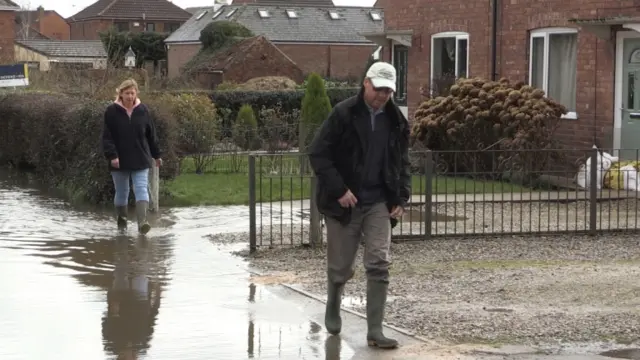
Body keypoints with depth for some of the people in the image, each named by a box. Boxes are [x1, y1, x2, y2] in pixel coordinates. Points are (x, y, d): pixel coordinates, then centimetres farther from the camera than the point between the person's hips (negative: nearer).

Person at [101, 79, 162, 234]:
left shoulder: (142, 110, 3)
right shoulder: (112, 111, -4)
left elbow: (151, 134, 10)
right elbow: (107, 136, -7)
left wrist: (156, 155, 14)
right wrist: (112, 155, -17)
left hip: (140, 160, 1)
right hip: (119, 160, -1)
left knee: (141, 189, -12)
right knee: (121, 191, 10)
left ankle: (142, 222, -22)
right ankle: (121, 219, 29)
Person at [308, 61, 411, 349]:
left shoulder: (396, 121, 5)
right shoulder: (343, 114, -10)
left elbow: (401, 163, 15)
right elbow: (318, 154, -12)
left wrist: (401, 199, 4)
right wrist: (338, 190, -18)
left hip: (379, 204, 3)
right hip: (343, 203, -3)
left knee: (379, 265, -7)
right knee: (341, 266, 9)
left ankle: (375, 331, -4)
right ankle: (333, 307, 41)